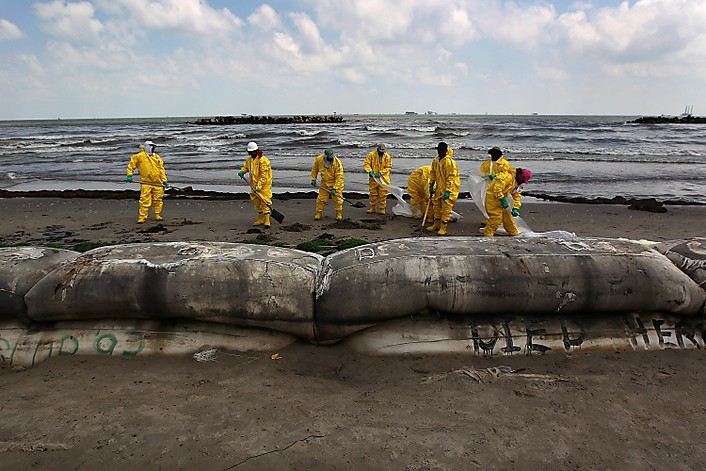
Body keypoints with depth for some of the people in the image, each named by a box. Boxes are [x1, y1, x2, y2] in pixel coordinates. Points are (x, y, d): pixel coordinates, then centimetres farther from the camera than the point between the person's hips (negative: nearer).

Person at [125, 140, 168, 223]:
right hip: (146, 183, -3)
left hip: (157, 183, 4)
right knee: (145, 200, -6)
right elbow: (131, 165, 7)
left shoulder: (157, 158, 16)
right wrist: (129, 175, -1)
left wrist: (165, 181, 7)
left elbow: (161, 170, 13)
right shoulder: (139, 156, 5)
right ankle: (142, 217, -1)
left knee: (158, 200, 6)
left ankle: (157, 215, 18)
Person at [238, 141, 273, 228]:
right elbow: (245, 167, 29)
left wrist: (258, 187, -26)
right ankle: (261, 220, 24)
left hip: (264, 185, -8)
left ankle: (267, 221, -6)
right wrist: (242, 171, 6)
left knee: (264, 202, -10)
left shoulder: (263, 160, -19)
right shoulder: (249, 160, 7)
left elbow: (264, 176, -22)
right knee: (256, 201, 13)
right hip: (254, 184, 8)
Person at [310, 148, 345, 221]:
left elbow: (339, 177, -23)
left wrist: (335, 188, -26)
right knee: (321, 199, 5)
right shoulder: (318, 159, -16)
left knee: (337, 199, 0)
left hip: (336, 183, -2)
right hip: (324, 183, 3)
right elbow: (314, 169, 6)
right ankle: (318, 214, 20)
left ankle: (339, 214, 15)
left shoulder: (337, 163, -26)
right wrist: (313, 179, 4)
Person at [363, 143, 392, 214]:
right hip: (373, 178, 1)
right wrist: (370, 171, -19)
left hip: (383, 178, -1)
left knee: (383, 194, 1)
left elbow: (388, 167, -3)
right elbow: (366, 164, -3)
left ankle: (382, 209, 12)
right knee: (373, 193, 8)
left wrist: (380, 173, -15)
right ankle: (373, 208, 21)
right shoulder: (371, 155, -4)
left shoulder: (387, 157, -3)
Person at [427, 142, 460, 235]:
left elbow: (451, 178, -23)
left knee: (446, 208, -5)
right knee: (436, 205, 16)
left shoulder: (449, 162, -22)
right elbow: (433, 173, 16)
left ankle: (443, 228, 3)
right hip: (440, 187, 8)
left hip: (450, 188, -8)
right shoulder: (435, 160, 3)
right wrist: (431, 185, 12)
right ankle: (436, 224, 30)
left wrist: (448, 191, -25)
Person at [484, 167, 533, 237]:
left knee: (506, 215, 14)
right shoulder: (507, 177, -23)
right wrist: (503, 200, -24)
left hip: (502, 197, 9)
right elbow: (497, 189, -27)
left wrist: (516, 208, 2)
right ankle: (487, 233, -2)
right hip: (493, 196, -9)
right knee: (496, 217, -12)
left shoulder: (518, 183, 8)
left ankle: (514, 232, 26)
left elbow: (517, 196, 11)